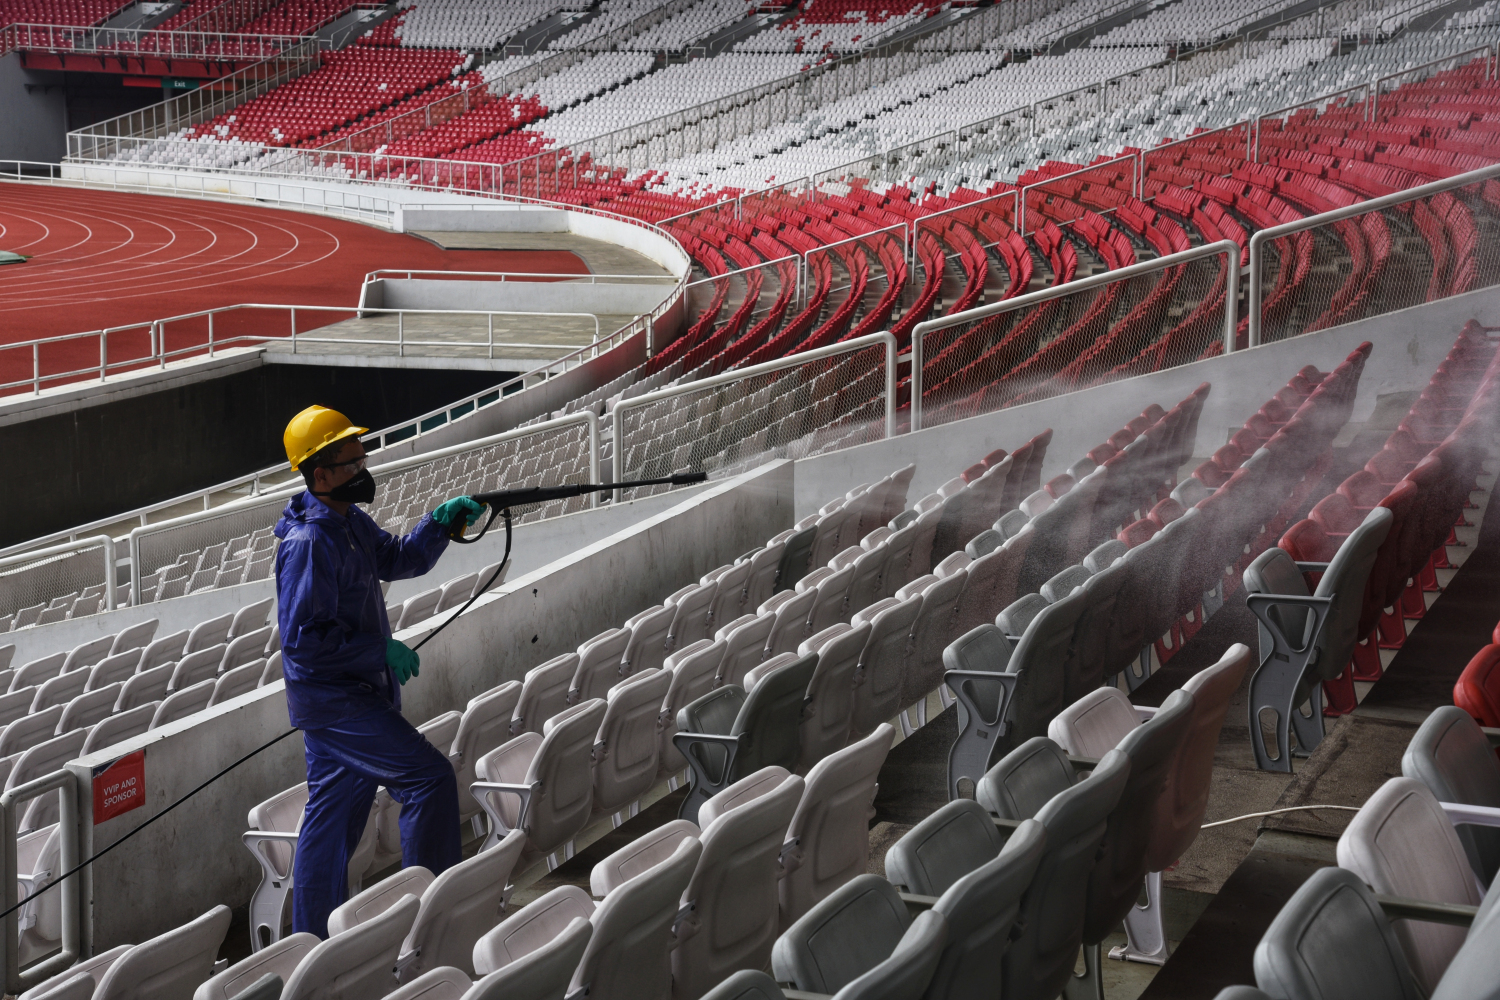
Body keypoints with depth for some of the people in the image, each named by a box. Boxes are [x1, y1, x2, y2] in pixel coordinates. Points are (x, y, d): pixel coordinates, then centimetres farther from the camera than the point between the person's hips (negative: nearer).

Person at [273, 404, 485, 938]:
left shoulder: (350, 522, 9)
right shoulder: (308, 543, -21)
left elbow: (398, 559, 21)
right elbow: (302, 635, -24)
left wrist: (441, 521, 3)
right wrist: (380, 648, -20)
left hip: (354, 691, 10)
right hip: (334, 698, -10)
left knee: (333, 817, 15)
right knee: (430, 776, -13)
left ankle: (314, 941, 25)